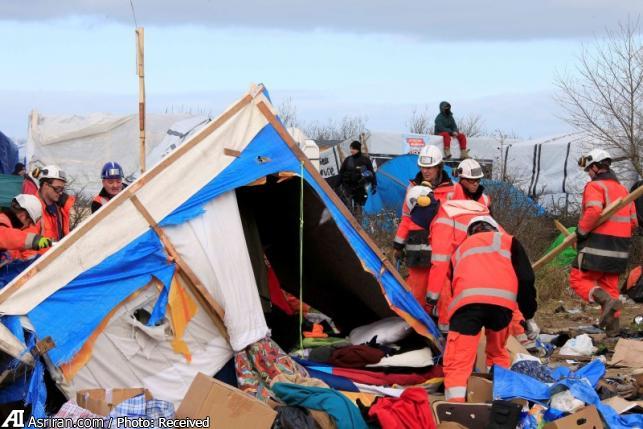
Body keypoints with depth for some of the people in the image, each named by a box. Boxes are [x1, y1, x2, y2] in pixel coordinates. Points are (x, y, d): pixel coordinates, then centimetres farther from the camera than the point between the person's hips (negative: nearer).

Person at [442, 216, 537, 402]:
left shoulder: (460, 250, 38)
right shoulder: (507, 240, 31)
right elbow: (525, 278, 19)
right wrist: (529, 316, 27)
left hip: (467, 299, 0)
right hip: (502, 299, 0)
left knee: (458, 360, -4)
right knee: (498, 353, 26)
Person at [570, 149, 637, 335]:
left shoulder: (595, 186, -7)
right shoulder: (623, 189, 19)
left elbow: (594, 211, -25)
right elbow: (633, 221, 18)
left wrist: (580, 232, -14)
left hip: (598, 246, -8)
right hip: (619, 250, 8)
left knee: (578, 279, -1)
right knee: (610, 286, 13)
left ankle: (607, 300, -23)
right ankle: (613, 327, 8)